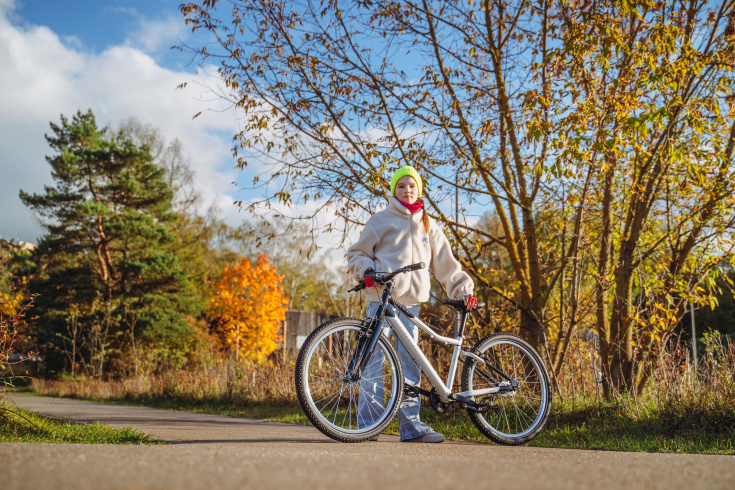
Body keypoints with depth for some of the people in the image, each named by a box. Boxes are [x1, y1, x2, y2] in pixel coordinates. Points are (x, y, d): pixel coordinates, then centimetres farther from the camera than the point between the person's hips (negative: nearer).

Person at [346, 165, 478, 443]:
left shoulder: (428, 226, 20)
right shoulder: (381, 220, 9)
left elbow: (445, 264, 21)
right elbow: (356, 253, 9)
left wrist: (463, 289, 11)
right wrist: (367, 271, -10)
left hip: (411, 301, 3)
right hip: (381, 297, -3)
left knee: (410, 363, 1)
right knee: (374, 358, -7)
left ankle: (411, 425, 4)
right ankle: (368, 424, -4)